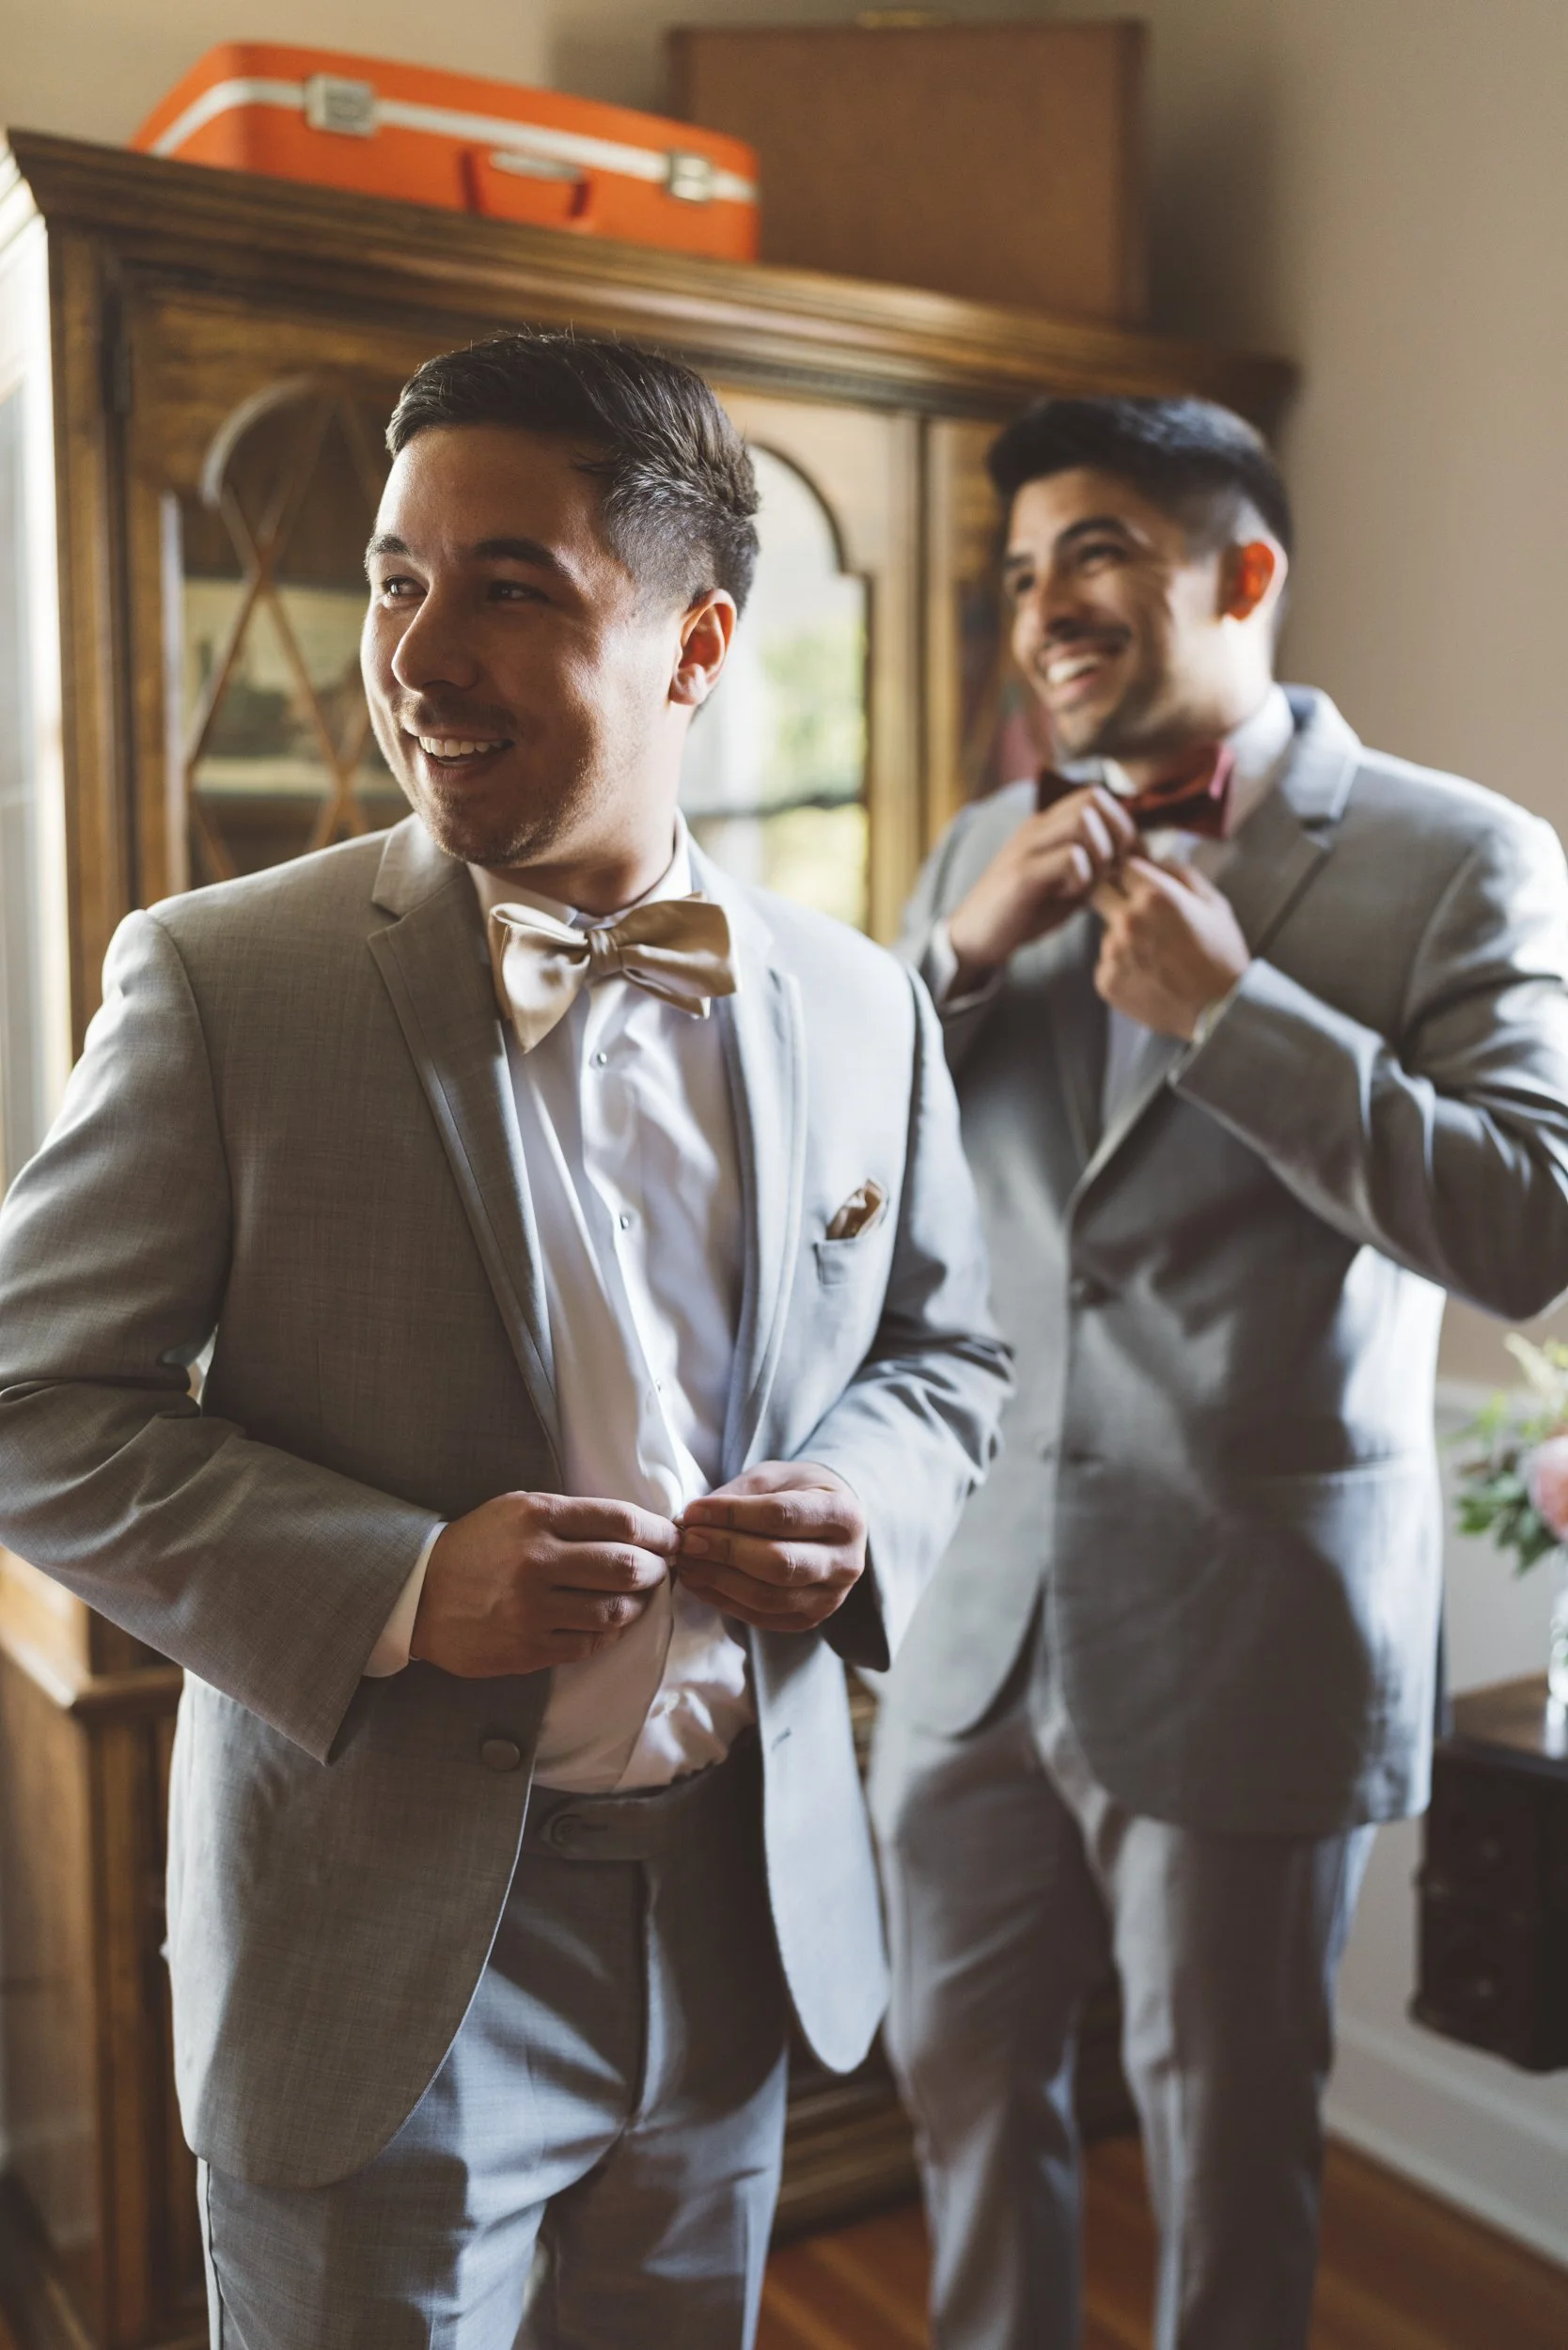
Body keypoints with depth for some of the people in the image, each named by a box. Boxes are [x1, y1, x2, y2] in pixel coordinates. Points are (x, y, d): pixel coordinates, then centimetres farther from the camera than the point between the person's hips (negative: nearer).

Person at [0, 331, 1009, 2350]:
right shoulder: (221, 979, -11)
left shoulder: (860, 1009, 0)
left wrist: (861, 1504, -11)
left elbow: (943, 1354, 11)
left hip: (740, 1928, 4)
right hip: (379, 1947, -3)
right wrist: (395, 1590, -22)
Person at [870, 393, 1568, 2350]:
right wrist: (964, 950, -13)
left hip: (1246, 1642, -4)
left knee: (1224, 2139, 17)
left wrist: (1228, 1004, -22)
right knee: (962, 2076, 23)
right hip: (977, 1620, 5)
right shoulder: (991, 849, 6)